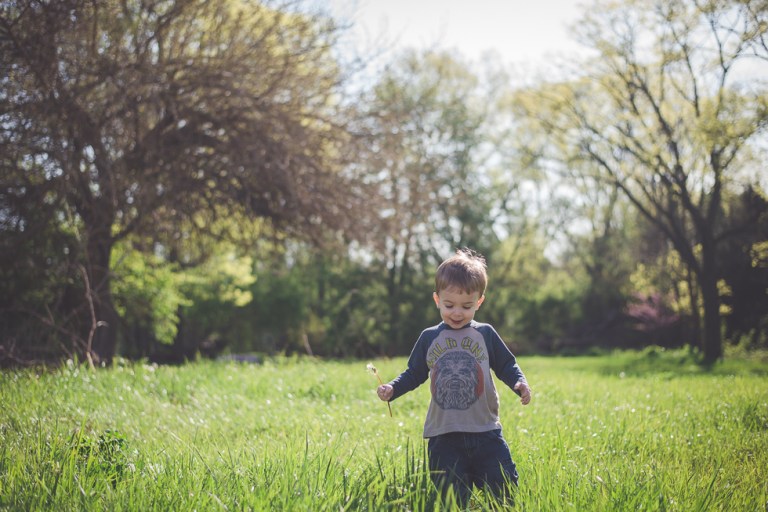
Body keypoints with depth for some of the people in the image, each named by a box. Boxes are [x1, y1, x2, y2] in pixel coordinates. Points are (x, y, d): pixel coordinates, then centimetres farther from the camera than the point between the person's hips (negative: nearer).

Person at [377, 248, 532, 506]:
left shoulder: (485, 334, 2)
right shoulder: (429, 338, 4)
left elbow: (506, 366, 8)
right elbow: (414, 374, 11)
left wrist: (520, 383, -12)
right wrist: (393, 388, -6)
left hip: (485, 431, 0)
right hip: (444, 436, 0)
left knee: (504, 486, 2)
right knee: (452, 498, -2)